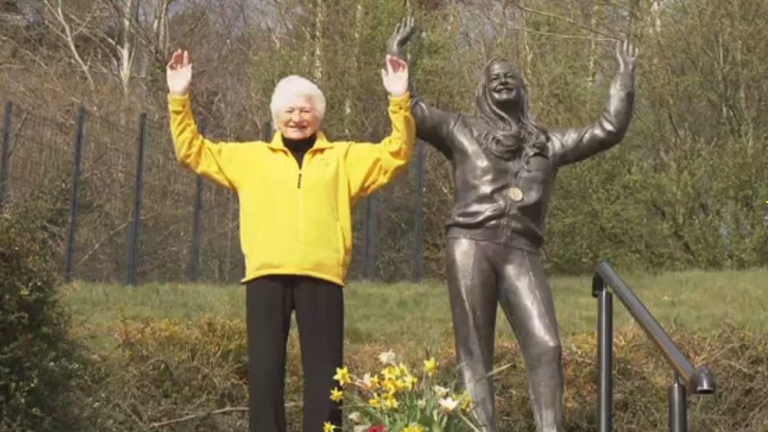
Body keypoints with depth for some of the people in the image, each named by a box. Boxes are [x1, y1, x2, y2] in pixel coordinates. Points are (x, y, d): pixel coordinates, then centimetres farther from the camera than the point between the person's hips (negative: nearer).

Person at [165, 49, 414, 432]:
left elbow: (395, 155, 14)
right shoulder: (250, 157, 20)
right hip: (266, 275, 1)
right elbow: (192, 152, 21)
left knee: (324, 373, -1)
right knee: (264, 371, 1)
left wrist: (400, 102, 2)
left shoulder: (343, 157, 19)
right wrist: (179, 99, 11)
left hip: (320, 275, 0)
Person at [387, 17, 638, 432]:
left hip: (521, 253, 2)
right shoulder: (462, 131, 16)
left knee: (546, 346, -13)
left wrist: (624, 78, 17)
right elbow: (410, 112, 9)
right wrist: (395, 58, 2)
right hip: (470, 246, -2)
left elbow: (608, 131, 20)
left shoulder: (547, 143, 21)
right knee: (474, 353, -4)